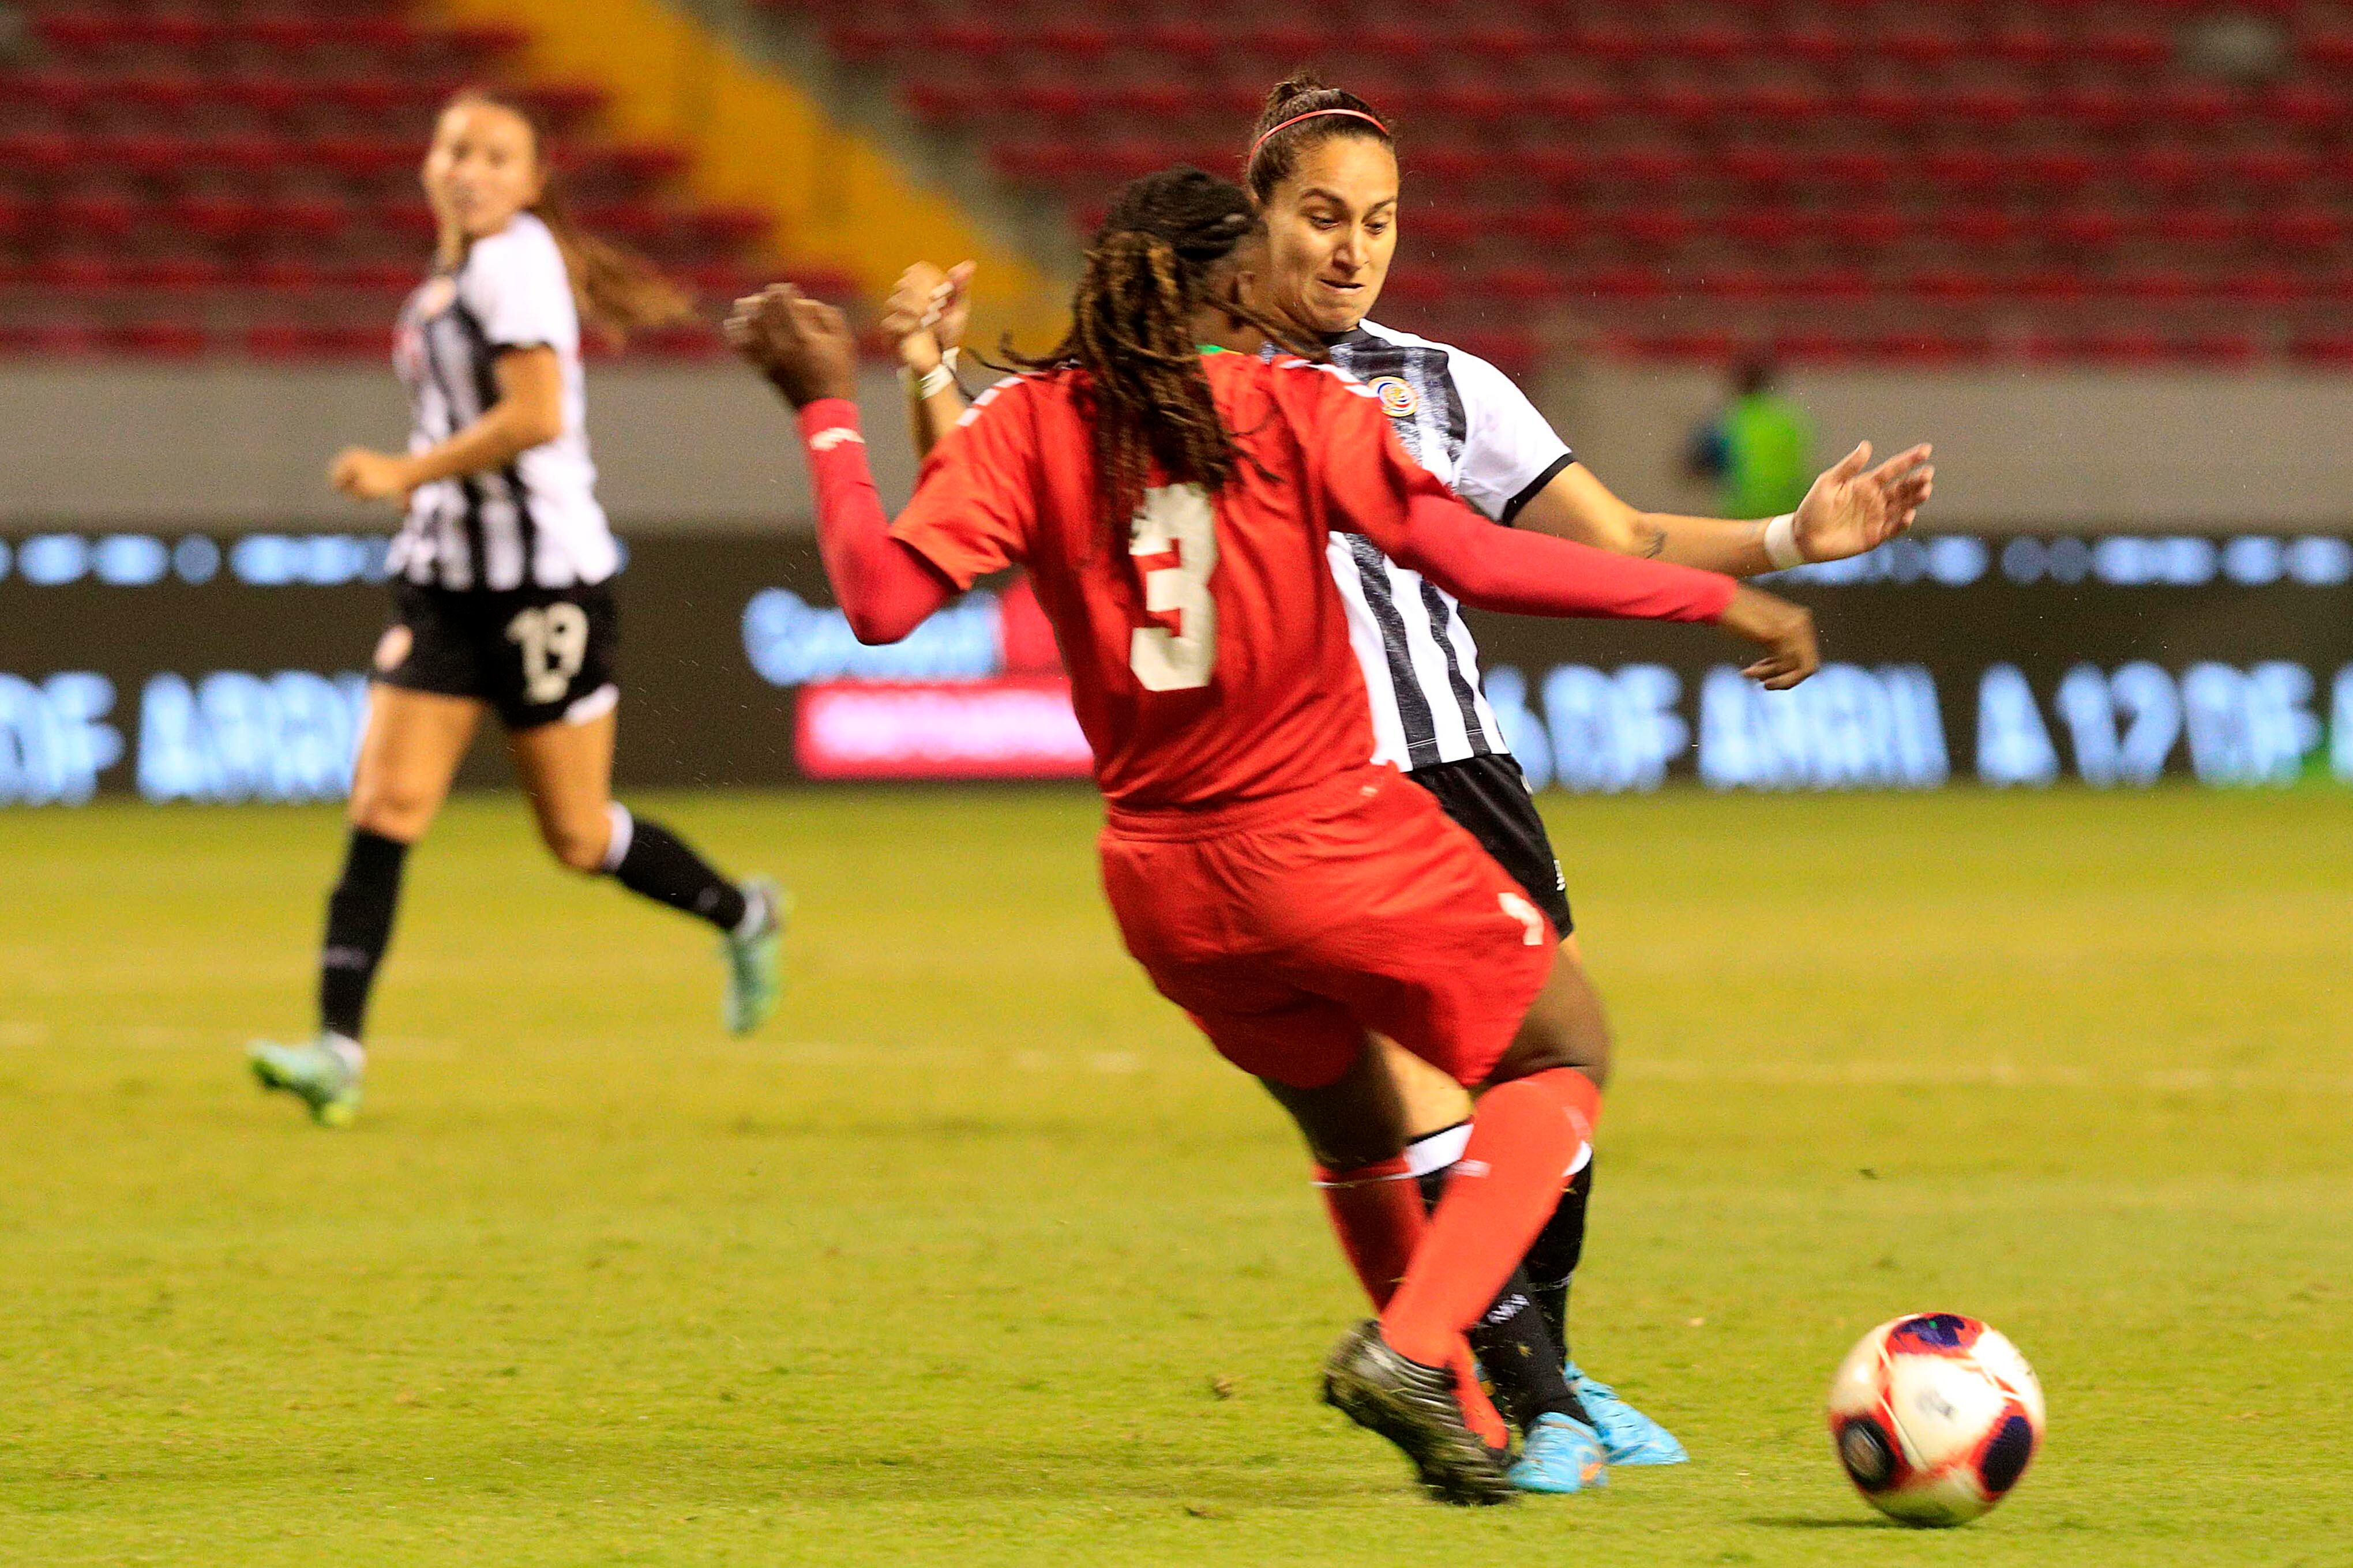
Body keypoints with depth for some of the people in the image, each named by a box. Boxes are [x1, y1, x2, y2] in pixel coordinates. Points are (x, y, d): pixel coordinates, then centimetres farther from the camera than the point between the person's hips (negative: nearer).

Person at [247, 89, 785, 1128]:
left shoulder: (514, 261, -14)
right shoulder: (446, 278, 13)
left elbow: (534, 417, -23)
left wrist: (404, 474, -17)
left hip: (545, 576, -8)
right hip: (443, 580, 8)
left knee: (578, 837, 3)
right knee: (385, 801, -7)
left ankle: (742, 916, 31)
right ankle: (337, 1051, -13)